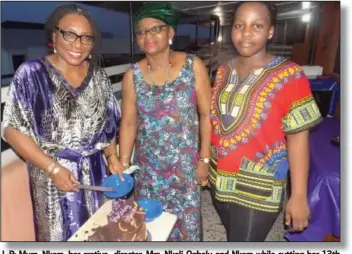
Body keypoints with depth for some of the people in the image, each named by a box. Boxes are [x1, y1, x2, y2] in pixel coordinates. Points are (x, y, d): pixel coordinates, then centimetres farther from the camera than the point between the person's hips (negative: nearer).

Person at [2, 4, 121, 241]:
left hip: (95, 171, 4)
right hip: (52, 174, -3)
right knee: (63, 234, 12)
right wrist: (53, 168, -17)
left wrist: (113, 156, 0)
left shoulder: (99, 77, 2)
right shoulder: (31, 73, -11)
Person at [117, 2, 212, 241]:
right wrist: (123, 165, -3)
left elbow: (206, 115, -7)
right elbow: (128, 123, -1)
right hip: (147, 166, 2)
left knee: (186, 222, 13)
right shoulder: (132, 75, -4)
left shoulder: (193, 66, -9)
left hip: (185, 165, -1)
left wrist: (204, 159, -7)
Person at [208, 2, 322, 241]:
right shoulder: (223, 72, 1)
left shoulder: (289, 76, -14)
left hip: (258, 190, -5)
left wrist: (299, 196, -13)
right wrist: (204, 161, 11)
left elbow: (298, 138, -14)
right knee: (233, 236, 25)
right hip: (220, 180, 5)